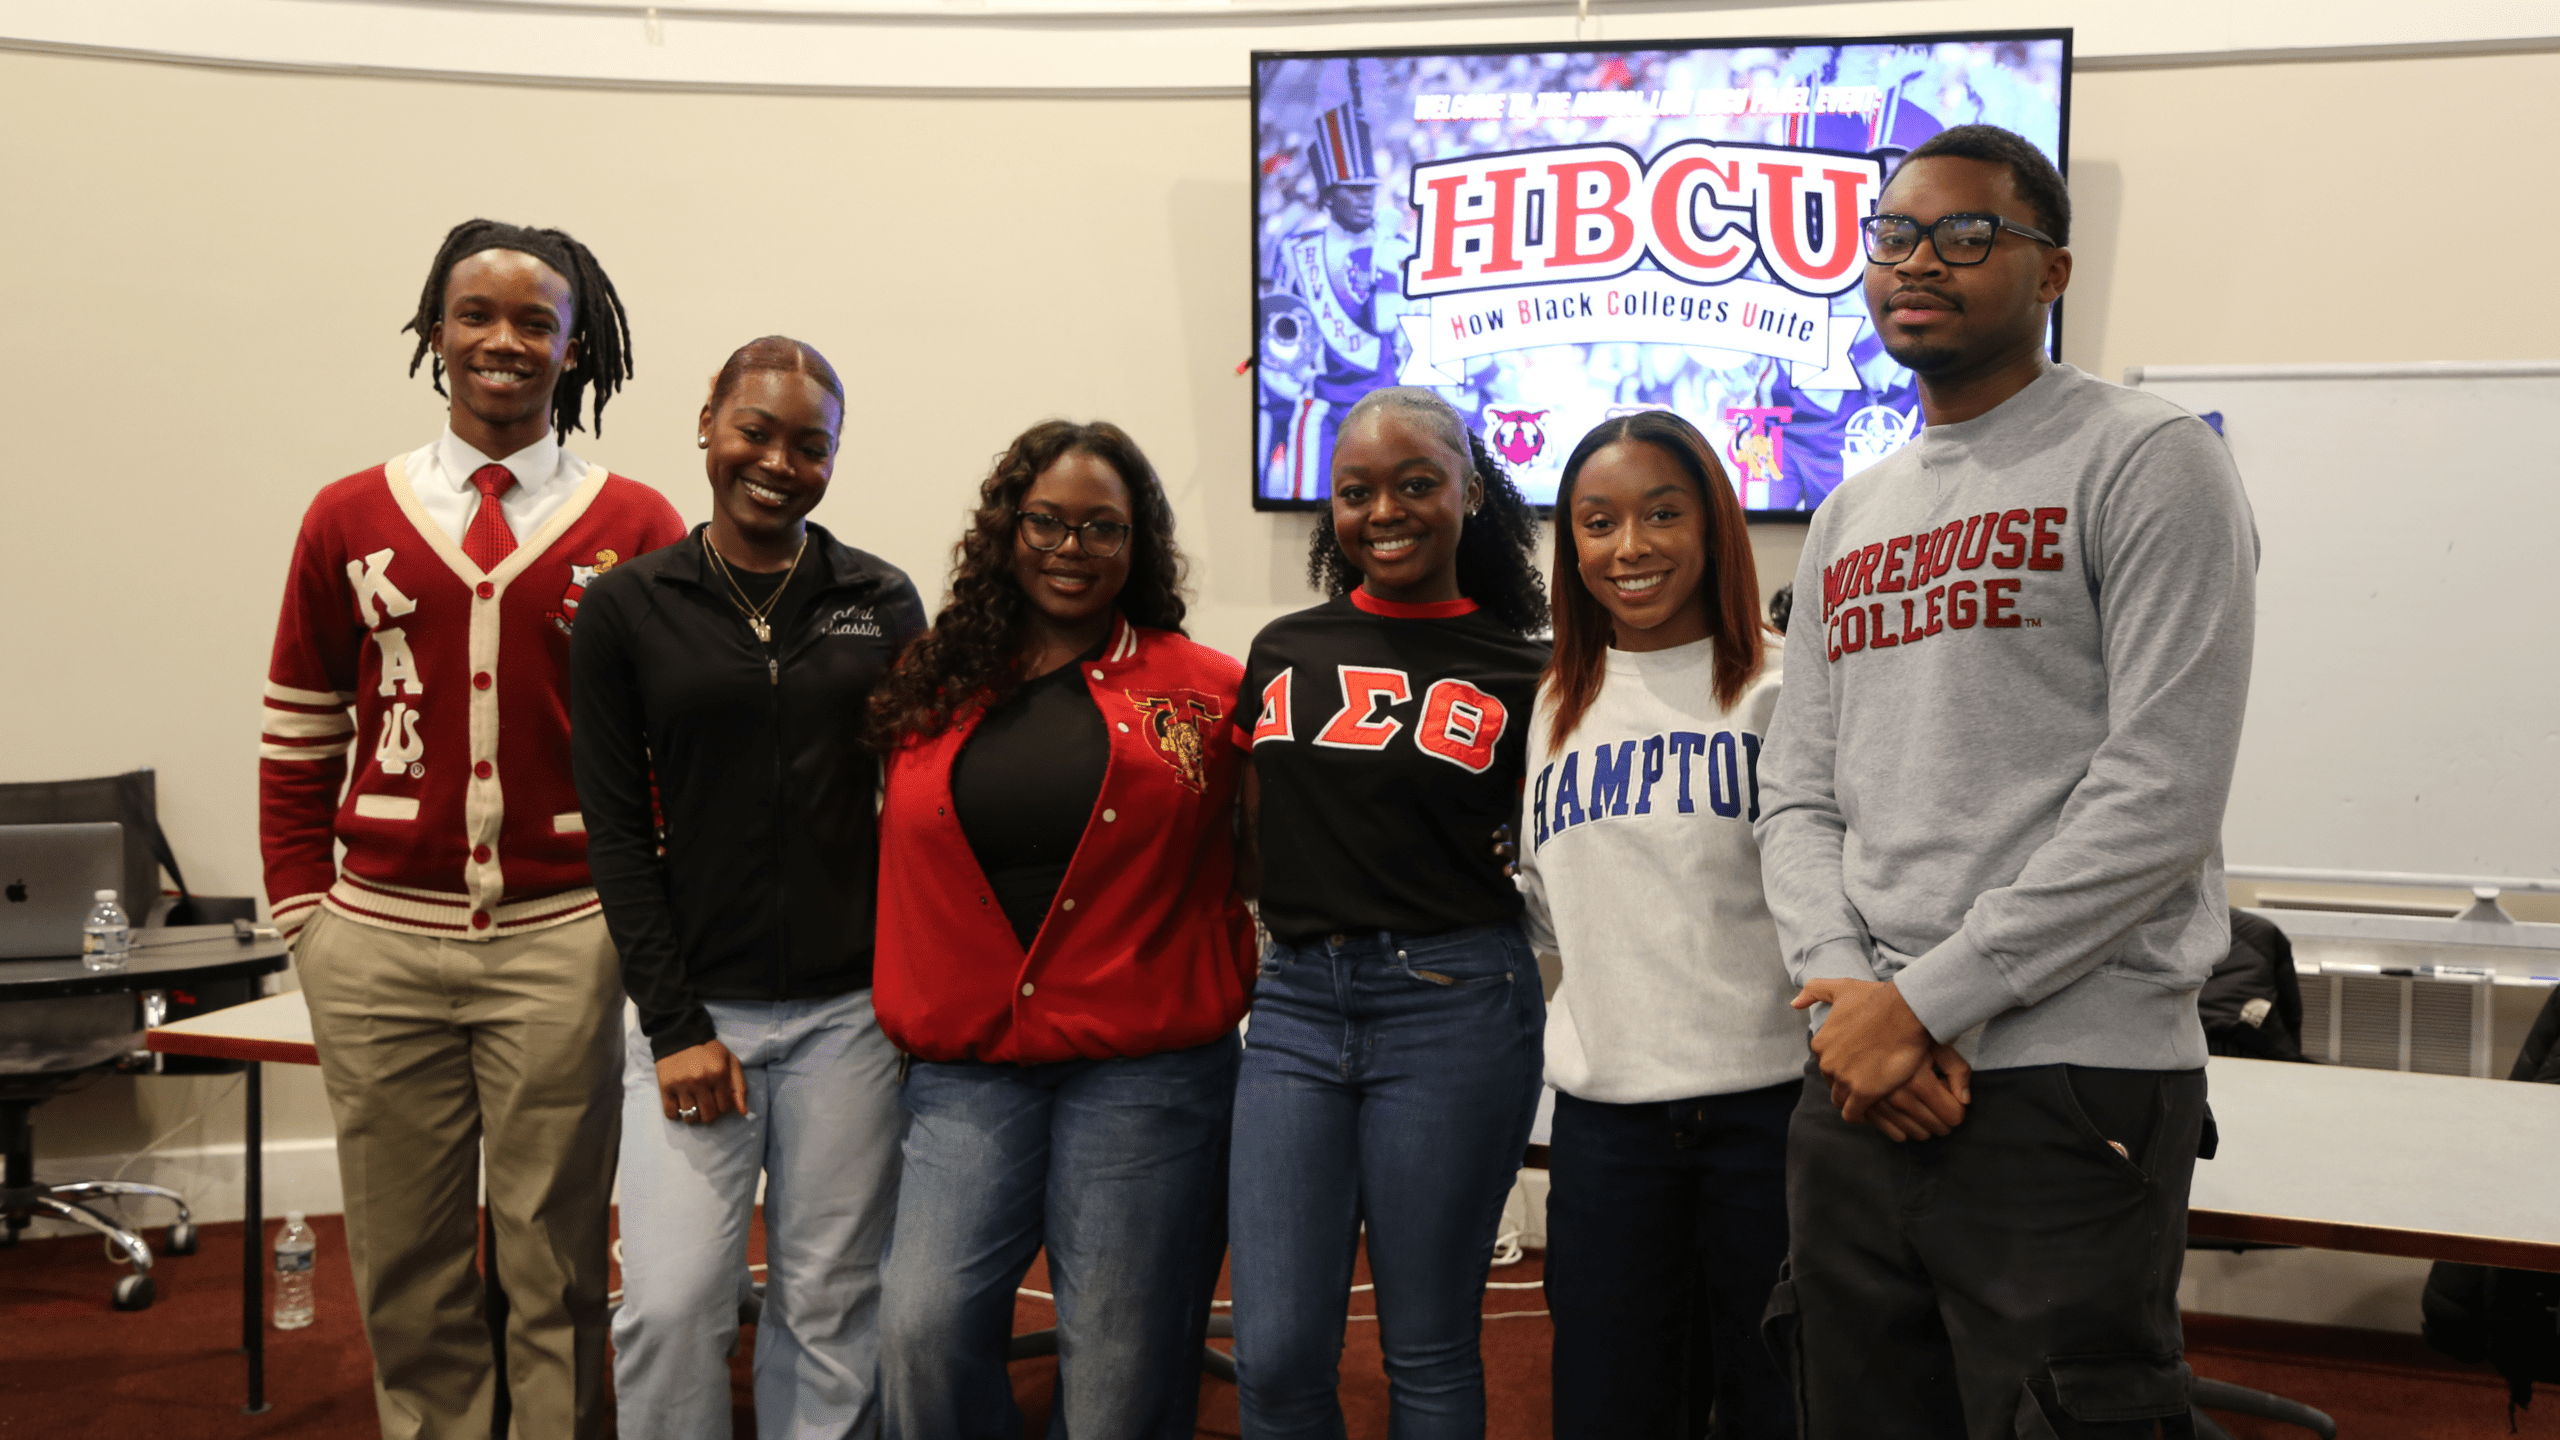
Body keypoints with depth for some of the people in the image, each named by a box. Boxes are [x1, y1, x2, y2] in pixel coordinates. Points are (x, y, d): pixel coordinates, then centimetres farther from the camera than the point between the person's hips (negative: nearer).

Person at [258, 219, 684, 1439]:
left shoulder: (636, 527, 2)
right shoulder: (349, 518, 7)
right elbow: (296, 743, 11)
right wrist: (303, 916, 6)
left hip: (565, 940, -2)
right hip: (381, 941, 2)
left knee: (554, 1267, 7)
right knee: (406, 1271, 11)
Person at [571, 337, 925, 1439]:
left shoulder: (883, 603, 5)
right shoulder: (627, 607, 2)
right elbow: (617, 829, 0)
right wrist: (673, 1022, -7)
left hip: (849, 1008, 1)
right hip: (694, 1005, -1)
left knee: (830, 1306, 7)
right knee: (669, 1302, -5)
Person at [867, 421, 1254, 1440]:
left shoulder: (1206, 691, 2)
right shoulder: (934, 693, 10)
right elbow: (906, 881, 16)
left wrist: (1224, 992, -1)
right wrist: (908, 1015, 7)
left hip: (1143, 1071, -2)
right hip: (966, 1070, 2)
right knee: (923, 1329, -11)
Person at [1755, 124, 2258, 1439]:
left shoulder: (2145, 464, -4)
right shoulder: (1846, 519, 17)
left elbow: (2159, 798, -13)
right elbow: (1796, 792, 11)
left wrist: (1925, 1002, -14)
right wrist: (1849, 989, -7)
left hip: (2070, 1092, -6)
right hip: (1857, 1086, 6)